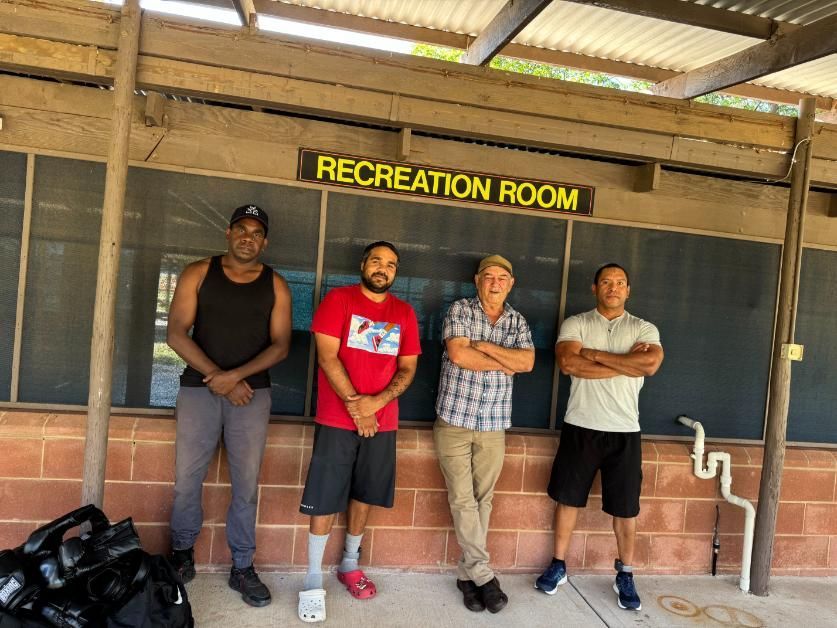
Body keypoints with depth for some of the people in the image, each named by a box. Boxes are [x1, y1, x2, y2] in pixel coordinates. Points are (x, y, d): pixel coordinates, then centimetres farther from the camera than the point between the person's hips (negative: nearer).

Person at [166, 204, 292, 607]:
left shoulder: (275, 286, 5)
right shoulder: (198, 274, 3)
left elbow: (280, 345, -1)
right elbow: (177, 334, -4)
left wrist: (236, 375, -14)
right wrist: (217, 378, -12)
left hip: (252, 393, 0)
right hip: (199, 389, 0)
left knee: (246, 484, 4)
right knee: (186, 479, 6)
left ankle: (242, 567, 18)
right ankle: (182, 552, 28)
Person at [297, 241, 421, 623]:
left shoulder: (404, 313, 7)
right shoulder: (338, 300, -3)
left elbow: (408, 368, 5)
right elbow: (327, 357, -10)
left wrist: (376, 402, -11)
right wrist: (355, 406, -14)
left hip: (382, 421, 4)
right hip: (337, 419, -3)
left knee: (363, 495, 14)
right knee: (325, 499, 1)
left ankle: (350, 564, 33)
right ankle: (314, 579, 14)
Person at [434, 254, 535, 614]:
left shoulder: (517, 321, 8)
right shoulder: (460, 310, -3)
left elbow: (527, 362, -7)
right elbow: (458, 354, -18)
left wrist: (485, 346, -15)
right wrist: (505, 363, -9)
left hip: (494, 425, 3)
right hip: (455, 420, -3)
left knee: (482, 500, 8)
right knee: (462, 499, -2)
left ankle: (467, 573, 20)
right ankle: (483, 574, 8)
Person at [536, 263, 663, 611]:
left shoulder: (645, 329, 4)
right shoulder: (575, 323, 1)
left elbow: (651, 364, -17)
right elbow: (568, 363, -16)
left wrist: (594, 353, -15)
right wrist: (625, 363, -15)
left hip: (624, 431, 1)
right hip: (580, 427, 0)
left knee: (625, 507, 9)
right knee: (568, 499, 9)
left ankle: (625, 576, 26)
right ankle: (558, 565, 25)